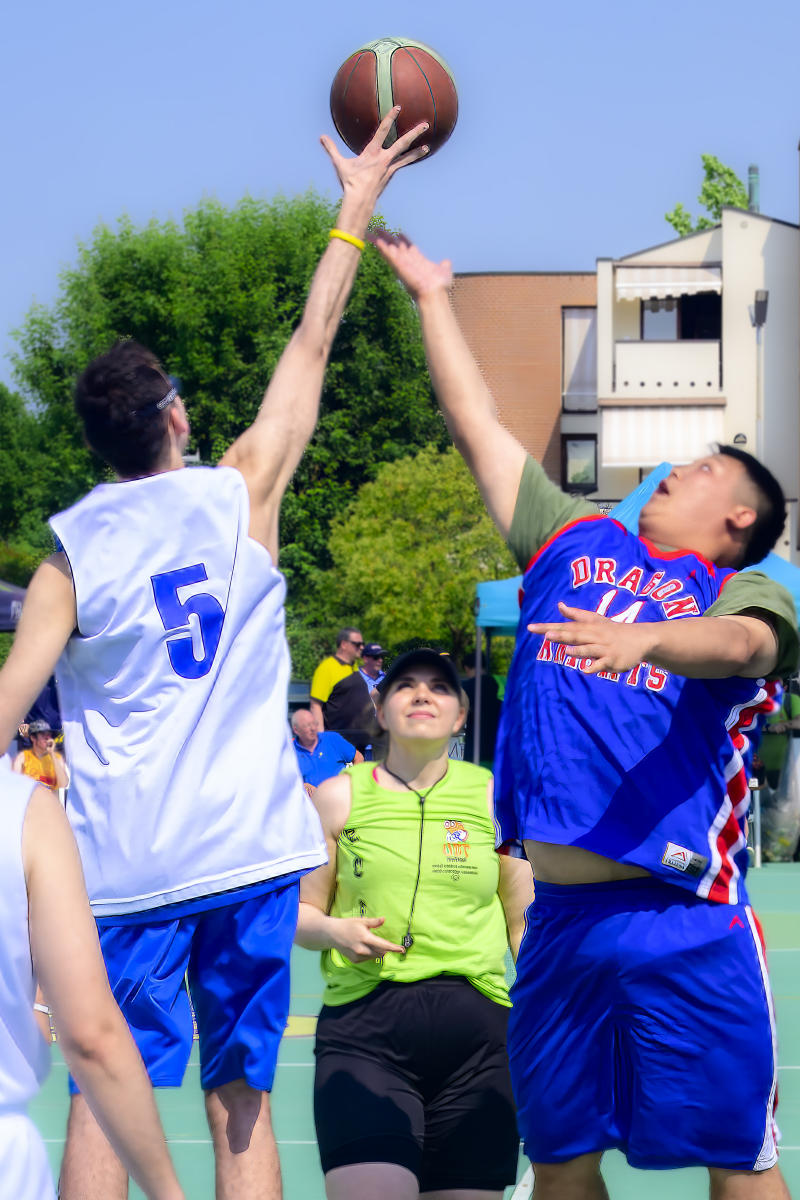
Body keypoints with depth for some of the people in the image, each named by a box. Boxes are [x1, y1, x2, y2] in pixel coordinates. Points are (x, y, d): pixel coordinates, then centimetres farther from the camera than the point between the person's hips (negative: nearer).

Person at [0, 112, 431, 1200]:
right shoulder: (240, 497, 2)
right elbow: (312, 345, 11)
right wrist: (356, 210, 20)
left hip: (121, 861, -1)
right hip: (248, 846, 1)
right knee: (240, 1095, 8)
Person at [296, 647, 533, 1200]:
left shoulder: (495, 796, 10)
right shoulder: (340, 795, 8)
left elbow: (524, 922, 16)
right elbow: (299, 912, 13)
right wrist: (334, 931, -8)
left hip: (478, 1029, 2)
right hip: (364, 1028, -2)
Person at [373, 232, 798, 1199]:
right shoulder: (572, 541, 19)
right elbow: (476, 423, 24)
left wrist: (642, 637, -40)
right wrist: (431, 295, 28)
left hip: (684, 924, -5)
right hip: (559, 918, 5)